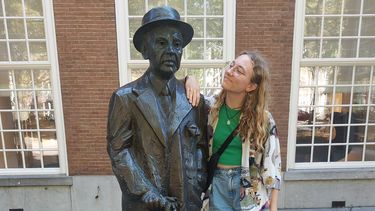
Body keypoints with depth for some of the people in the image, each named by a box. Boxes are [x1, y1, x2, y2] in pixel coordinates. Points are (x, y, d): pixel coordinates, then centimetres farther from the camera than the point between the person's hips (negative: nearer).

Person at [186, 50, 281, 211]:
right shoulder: (209, 107, -7)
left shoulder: (263, 118, -10)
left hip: (250, 190, 0)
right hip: (217, 185, 1)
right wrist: (189, 79, -18)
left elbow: (272, 164, -4)